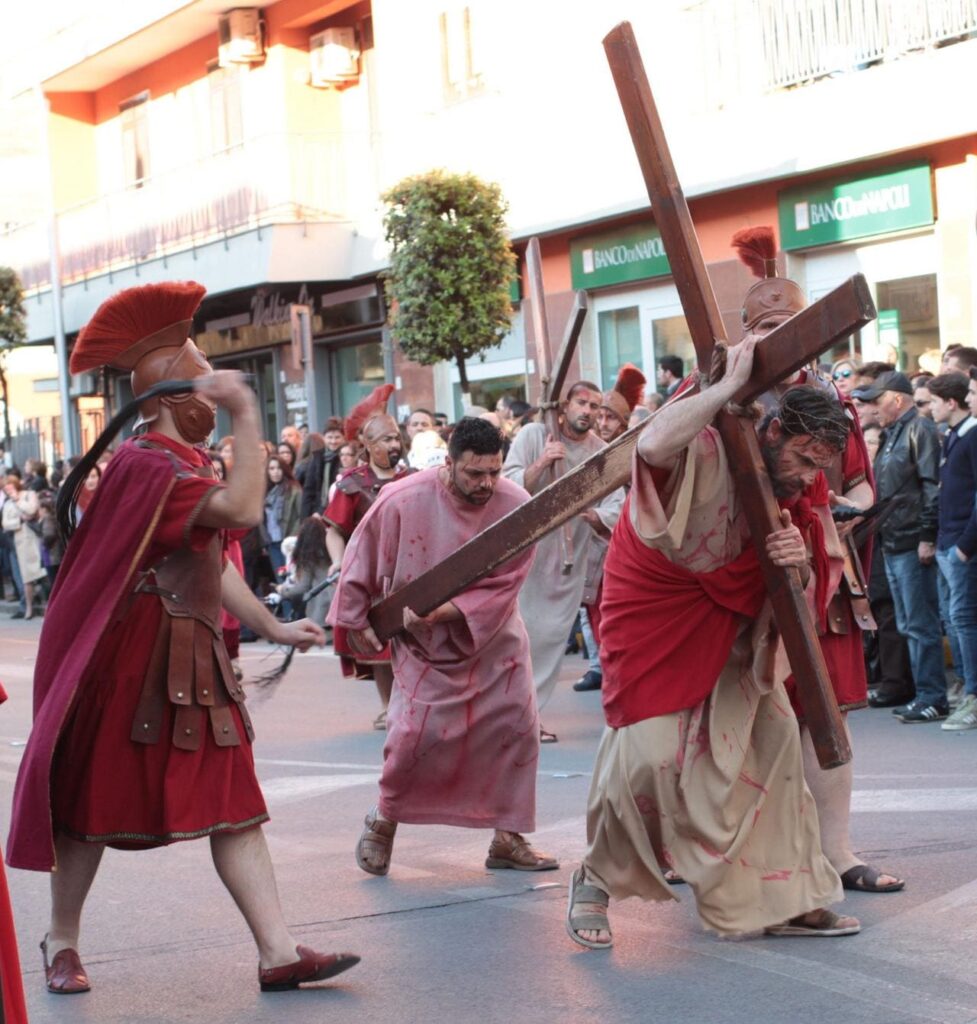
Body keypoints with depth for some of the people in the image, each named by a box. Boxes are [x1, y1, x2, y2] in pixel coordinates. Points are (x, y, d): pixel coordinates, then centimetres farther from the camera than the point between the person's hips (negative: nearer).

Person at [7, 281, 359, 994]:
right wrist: (248, 415, -26)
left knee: (233, 804, 3)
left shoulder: (186, 465, 15)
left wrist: (271, 627, 13)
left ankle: (279, 951, 2)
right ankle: (63, 941, 25)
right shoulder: (146, 464, -19)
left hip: (194, 661, 9)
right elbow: (243, 510, -30)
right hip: (135, 663, -9)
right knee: (95, 803, 6)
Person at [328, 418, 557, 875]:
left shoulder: (517, 506, -18)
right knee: (412, 732, -12)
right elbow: (361, 563, -5)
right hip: (424, 648, -2)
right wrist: (357, 620, -1)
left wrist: (443, 611, -27)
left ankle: (508, 838, 14)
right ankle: (383, 821, 15)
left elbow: (503, 586, -16)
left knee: (518, 729, -1)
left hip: (494, 643, 2)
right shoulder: (403, 501, -20)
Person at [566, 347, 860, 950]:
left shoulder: (792, 499, -1)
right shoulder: (707, 452, -22)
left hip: (725, 627, 7)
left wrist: (801, 565, -24)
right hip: (654, 618, -7)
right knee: (648, 751, -15)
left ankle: (783, 897, 10)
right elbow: (654, 446, -48)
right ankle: (596, 882, 9)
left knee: (774, 734, -1)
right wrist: (731, 385, -42)